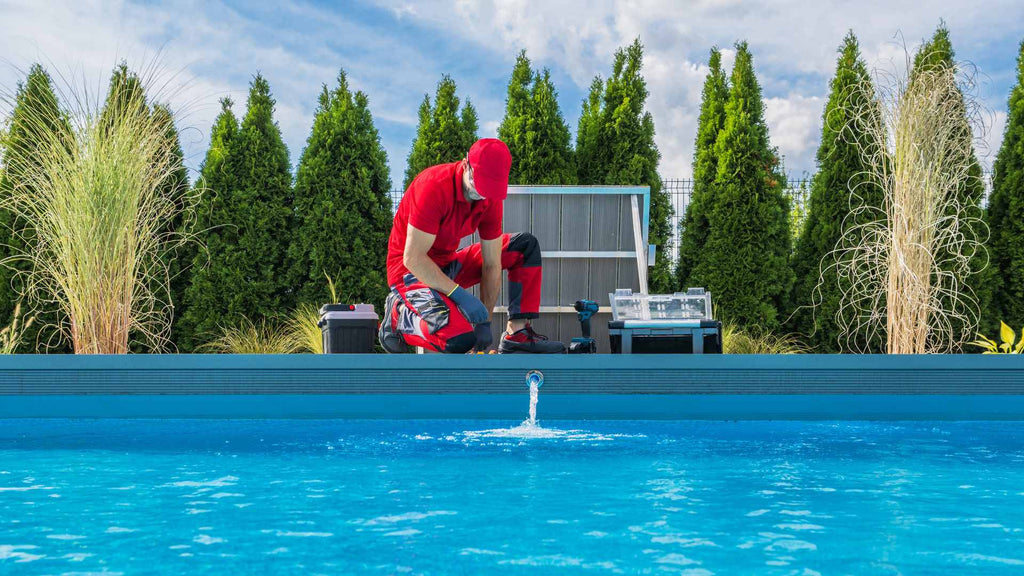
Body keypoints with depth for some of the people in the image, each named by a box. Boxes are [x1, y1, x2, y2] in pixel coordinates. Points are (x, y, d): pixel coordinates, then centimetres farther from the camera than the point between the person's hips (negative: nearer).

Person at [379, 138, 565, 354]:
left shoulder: (490, 198, -5)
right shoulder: (435, 187, -27)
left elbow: (491, 264, -2)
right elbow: (412, 258, -28)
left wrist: (485, 321, -7)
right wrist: (460, 294, -29)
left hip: (448, 267, 8)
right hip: (411, 272, -8)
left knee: (526, 245, 4)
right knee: (461, 339, -33)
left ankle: (517, 333, -3)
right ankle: (400, 316, -4)